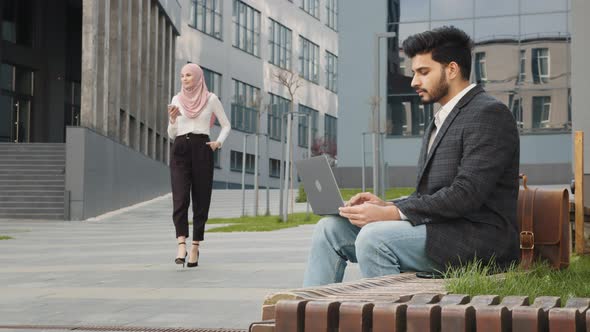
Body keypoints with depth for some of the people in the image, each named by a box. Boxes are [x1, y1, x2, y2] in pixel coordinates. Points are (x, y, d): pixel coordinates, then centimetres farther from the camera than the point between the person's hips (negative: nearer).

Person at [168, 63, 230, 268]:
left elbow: (226, 125, 14)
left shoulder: (211, 99, 5)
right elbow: (171, 134, 13)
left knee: (200, 199, -1)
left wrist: (219, 142, -3)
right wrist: (172, 119, -6)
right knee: (180, 198, -14)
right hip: (180, 150, 1)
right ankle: (181, 245, -22)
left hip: (202, 150, -1)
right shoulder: (176, 100, 12)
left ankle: (195, 247, 5)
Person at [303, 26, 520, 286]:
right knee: (331, 228, -2)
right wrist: (387, 205, 2)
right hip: (439, 228, 9)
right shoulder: (440, 121, 23)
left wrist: (392, 213, -20)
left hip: (480, 238, -9)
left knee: (374, 236, -30)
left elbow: (465, 195, -19)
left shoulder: (489, 114, -9)